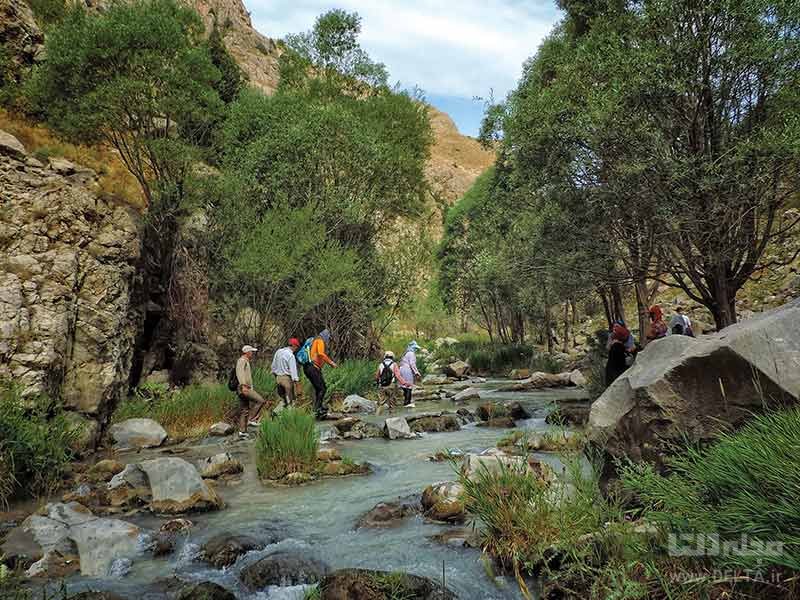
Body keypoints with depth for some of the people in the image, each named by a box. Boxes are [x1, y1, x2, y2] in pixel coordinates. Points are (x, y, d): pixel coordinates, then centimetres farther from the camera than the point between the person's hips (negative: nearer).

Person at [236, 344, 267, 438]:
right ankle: (252, 419, -14)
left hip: (246, 389, 10)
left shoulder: (246, 362, 25)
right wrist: (243, 385, -33)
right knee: (260, 401, -16)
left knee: (244, 411, 9)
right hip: (244, 389, -10)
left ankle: (242, 431, 10)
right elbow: (240, 373, -22)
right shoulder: (242, 360, -6)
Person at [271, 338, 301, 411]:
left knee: (282, 398, 15)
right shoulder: (291, 355, -15)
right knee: (290, 399, 2)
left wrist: (274, 372, 27)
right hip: (286, 377, -7)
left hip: (278, 377, 7)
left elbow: (273, 364, 16)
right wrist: (296, 380, -18)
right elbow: (293, 369, -18)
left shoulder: (278, 351, 8)